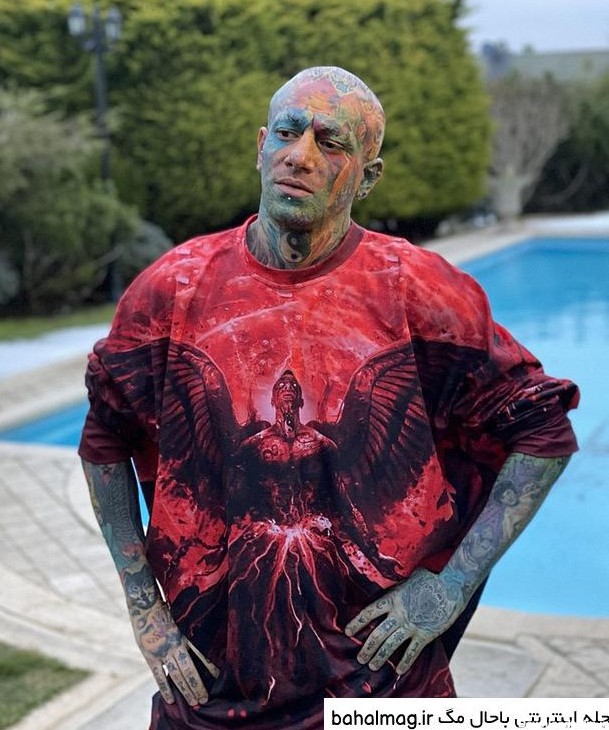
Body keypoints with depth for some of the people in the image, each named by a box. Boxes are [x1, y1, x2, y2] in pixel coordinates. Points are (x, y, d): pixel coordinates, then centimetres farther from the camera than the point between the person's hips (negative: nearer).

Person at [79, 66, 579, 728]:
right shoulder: (175, 289, -5)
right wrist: (142, 606, 3)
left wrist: (452, 584, -8)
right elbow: (106, 439, 8)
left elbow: (544, 433, -3)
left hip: (378, 673, -1)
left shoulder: (412, 291, -10)